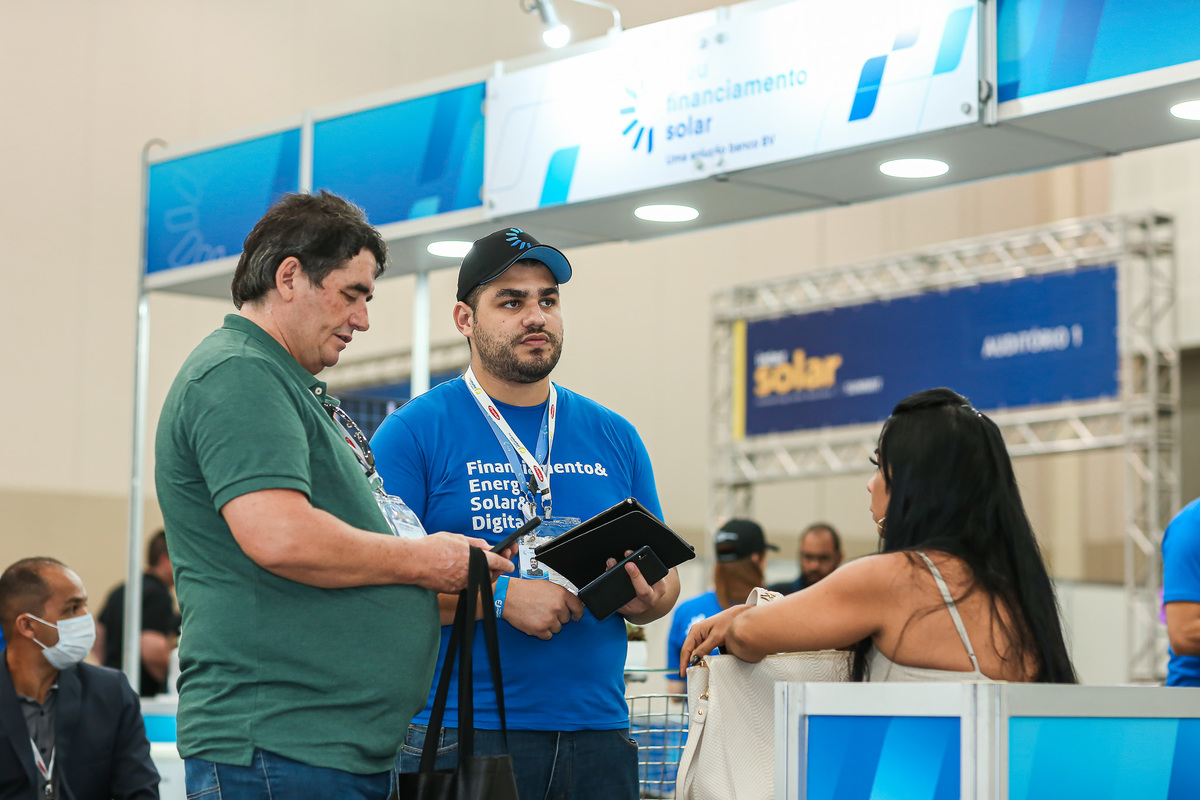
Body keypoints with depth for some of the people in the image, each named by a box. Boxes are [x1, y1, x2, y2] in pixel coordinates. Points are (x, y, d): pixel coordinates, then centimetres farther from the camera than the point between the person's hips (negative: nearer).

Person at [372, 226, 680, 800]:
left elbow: (664, 577, 18)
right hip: (464, 735, -4)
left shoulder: (614, 438, 14)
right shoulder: (414, 432, -1)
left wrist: (647, 599, -5)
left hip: (597, 730, 4)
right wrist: (501, 596, -19)